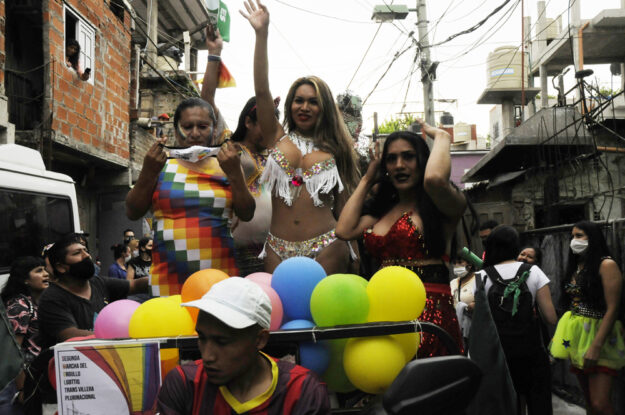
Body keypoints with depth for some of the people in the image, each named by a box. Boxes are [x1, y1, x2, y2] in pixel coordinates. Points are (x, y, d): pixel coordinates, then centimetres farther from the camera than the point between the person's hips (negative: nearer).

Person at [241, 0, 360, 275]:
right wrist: (261, 33, -7)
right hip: (278, 248, 1)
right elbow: (262, 91, -1)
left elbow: (344, 205, 11)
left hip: (325, 248, -1)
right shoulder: (278, 138, 10)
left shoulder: (335, 148, 10)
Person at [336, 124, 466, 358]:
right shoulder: (383, 209, 22)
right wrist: (367, 180, 20)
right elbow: (344, 230, 8)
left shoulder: (444, 206, 3)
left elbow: (435, 178, -20)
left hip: (427, 313, -5)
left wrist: (441, 137, 0)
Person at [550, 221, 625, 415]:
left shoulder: (606, 265, -8)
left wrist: (596, 346, -20)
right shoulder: (576, 266, 14)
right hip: (576, 337, 7)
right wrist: (561, 334, 4)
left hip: (598, 335, -7)